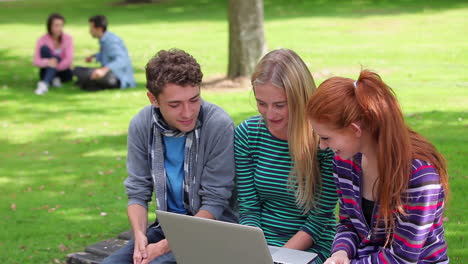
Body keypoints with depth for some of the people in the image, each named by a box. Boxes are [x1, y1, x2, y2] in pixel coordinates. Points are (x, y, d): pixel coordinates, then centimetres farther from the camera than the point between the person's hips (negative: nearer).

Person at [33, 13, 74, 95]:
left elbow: (69, 59, -20)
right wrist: (47, 62, -38)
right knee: (45, 48, -23)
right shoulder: (42, 40, -10)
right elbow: (36, 61, -18)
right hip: (47, 70, 1)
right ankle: (53, 79, -30)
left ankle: (44, 84, -47)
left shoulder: (68, 38, -10)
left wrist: (56, 66, -32)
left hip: (63, 71, -1)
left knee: (55, 57, -32)